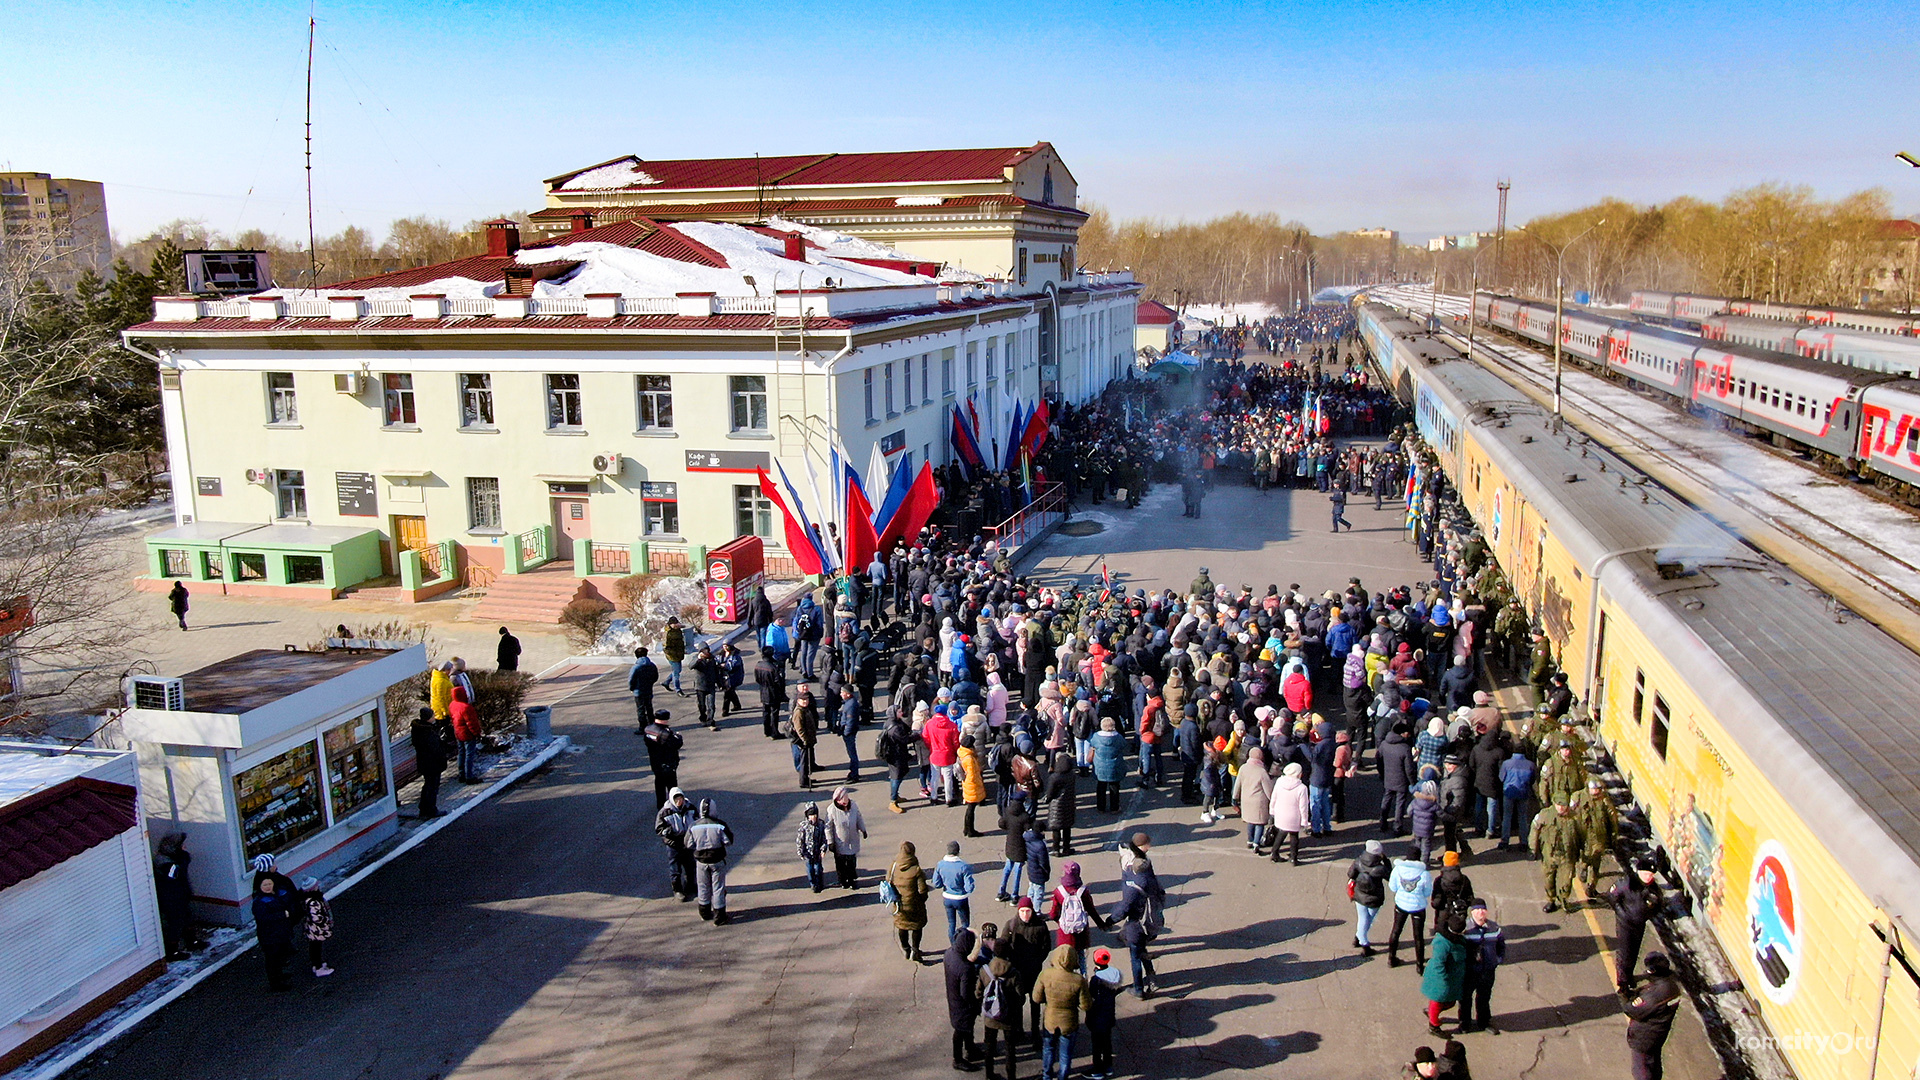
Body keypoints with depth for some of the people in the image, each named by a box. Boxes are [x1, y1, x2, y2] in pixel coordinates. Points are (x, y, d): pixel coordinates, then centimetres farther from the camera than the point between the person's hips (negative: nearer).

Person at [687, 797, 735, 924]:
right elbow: (728, 841, -10)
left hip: (701, 861, 2)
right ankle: (719, 917, 11)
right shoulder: (720, 824, -16)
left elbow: (689, 844, -3)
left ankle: (705, 913, 33)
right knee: (718, 888, 8)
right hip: (717, 860, -2)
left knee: (703, 887, 20)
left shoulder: (694, 826, -10)